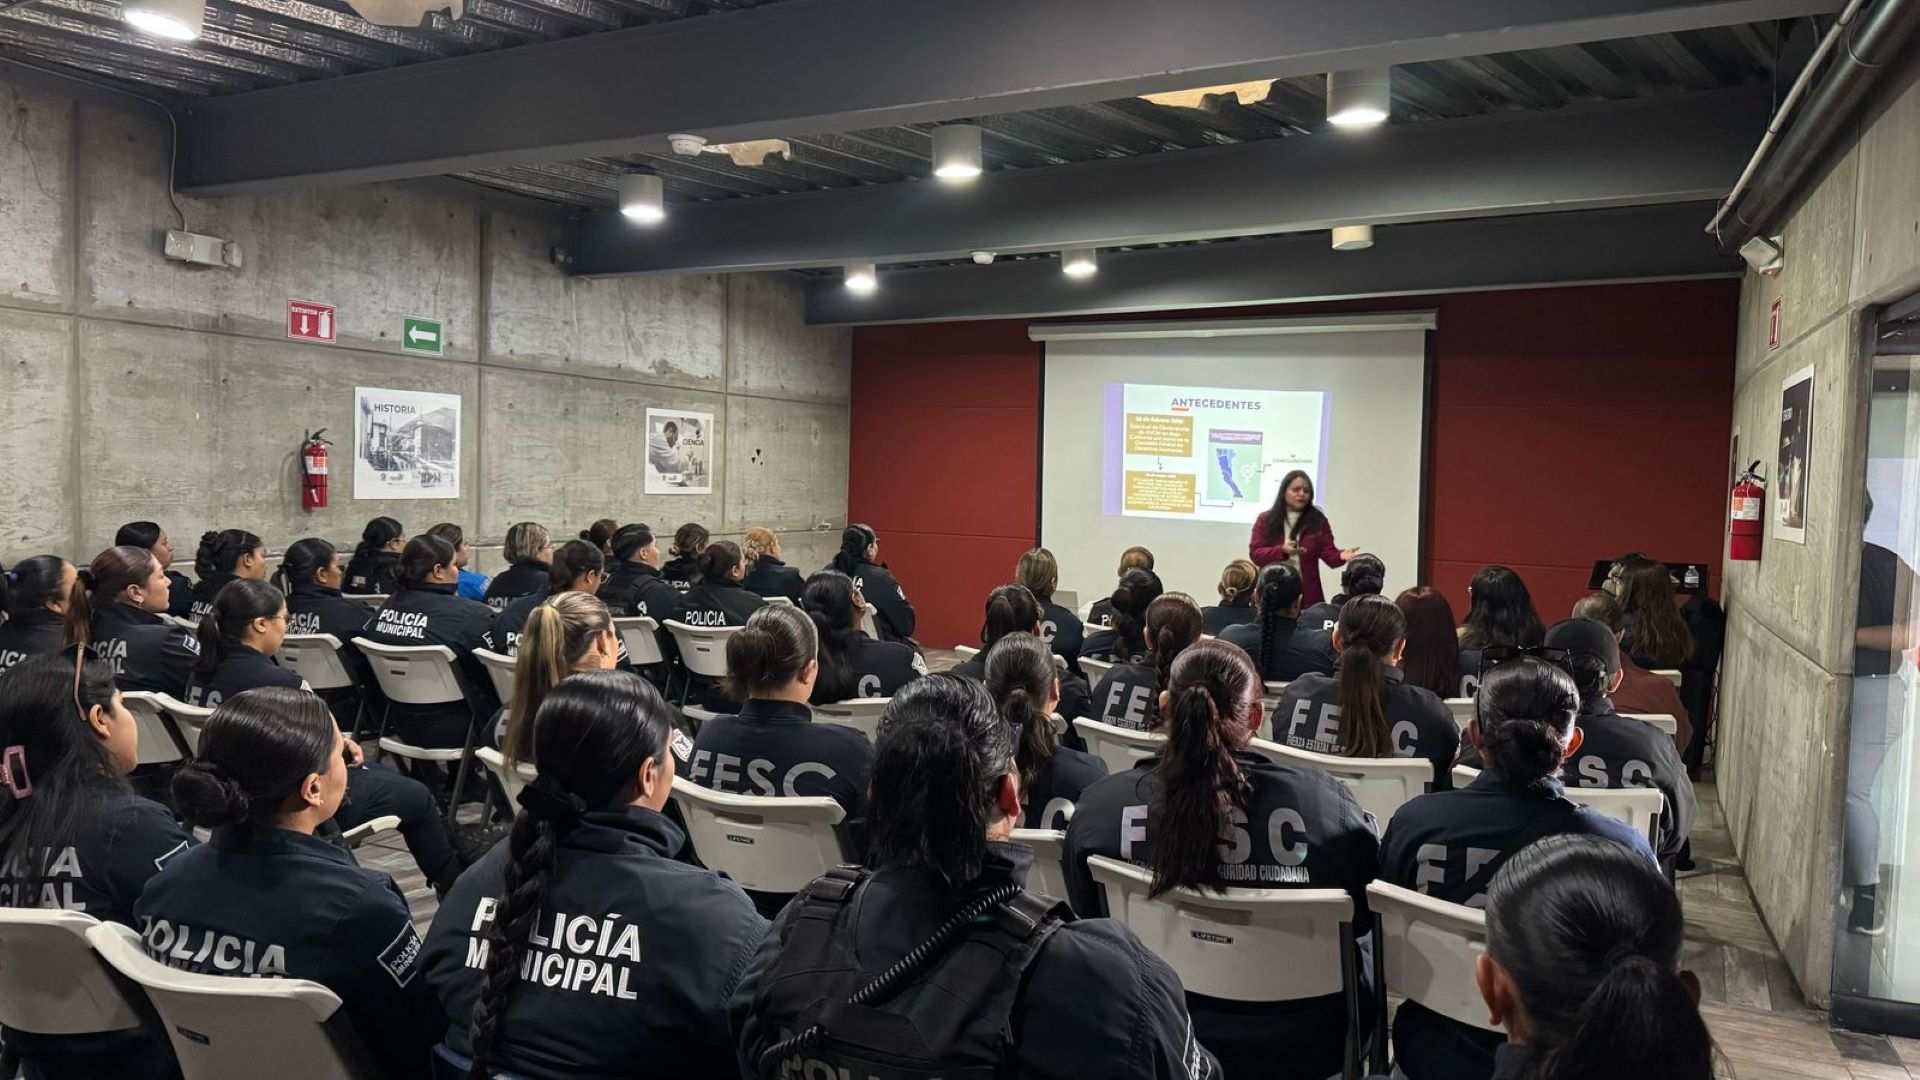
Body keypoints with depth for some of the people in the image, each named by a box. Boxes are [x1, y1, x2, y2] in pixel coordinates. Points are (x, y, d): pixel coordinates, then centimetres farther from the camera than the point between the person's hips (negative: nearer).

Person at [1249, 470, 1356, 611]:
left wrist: (1341, 555, -24)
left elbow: (1329, 553, -1)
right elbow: (1255, 554, -4)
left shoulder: (1318, 521, 5)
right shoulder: (1265, 520, 4)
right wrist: (1282, 551, -20)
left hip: (1307, 595, 0)